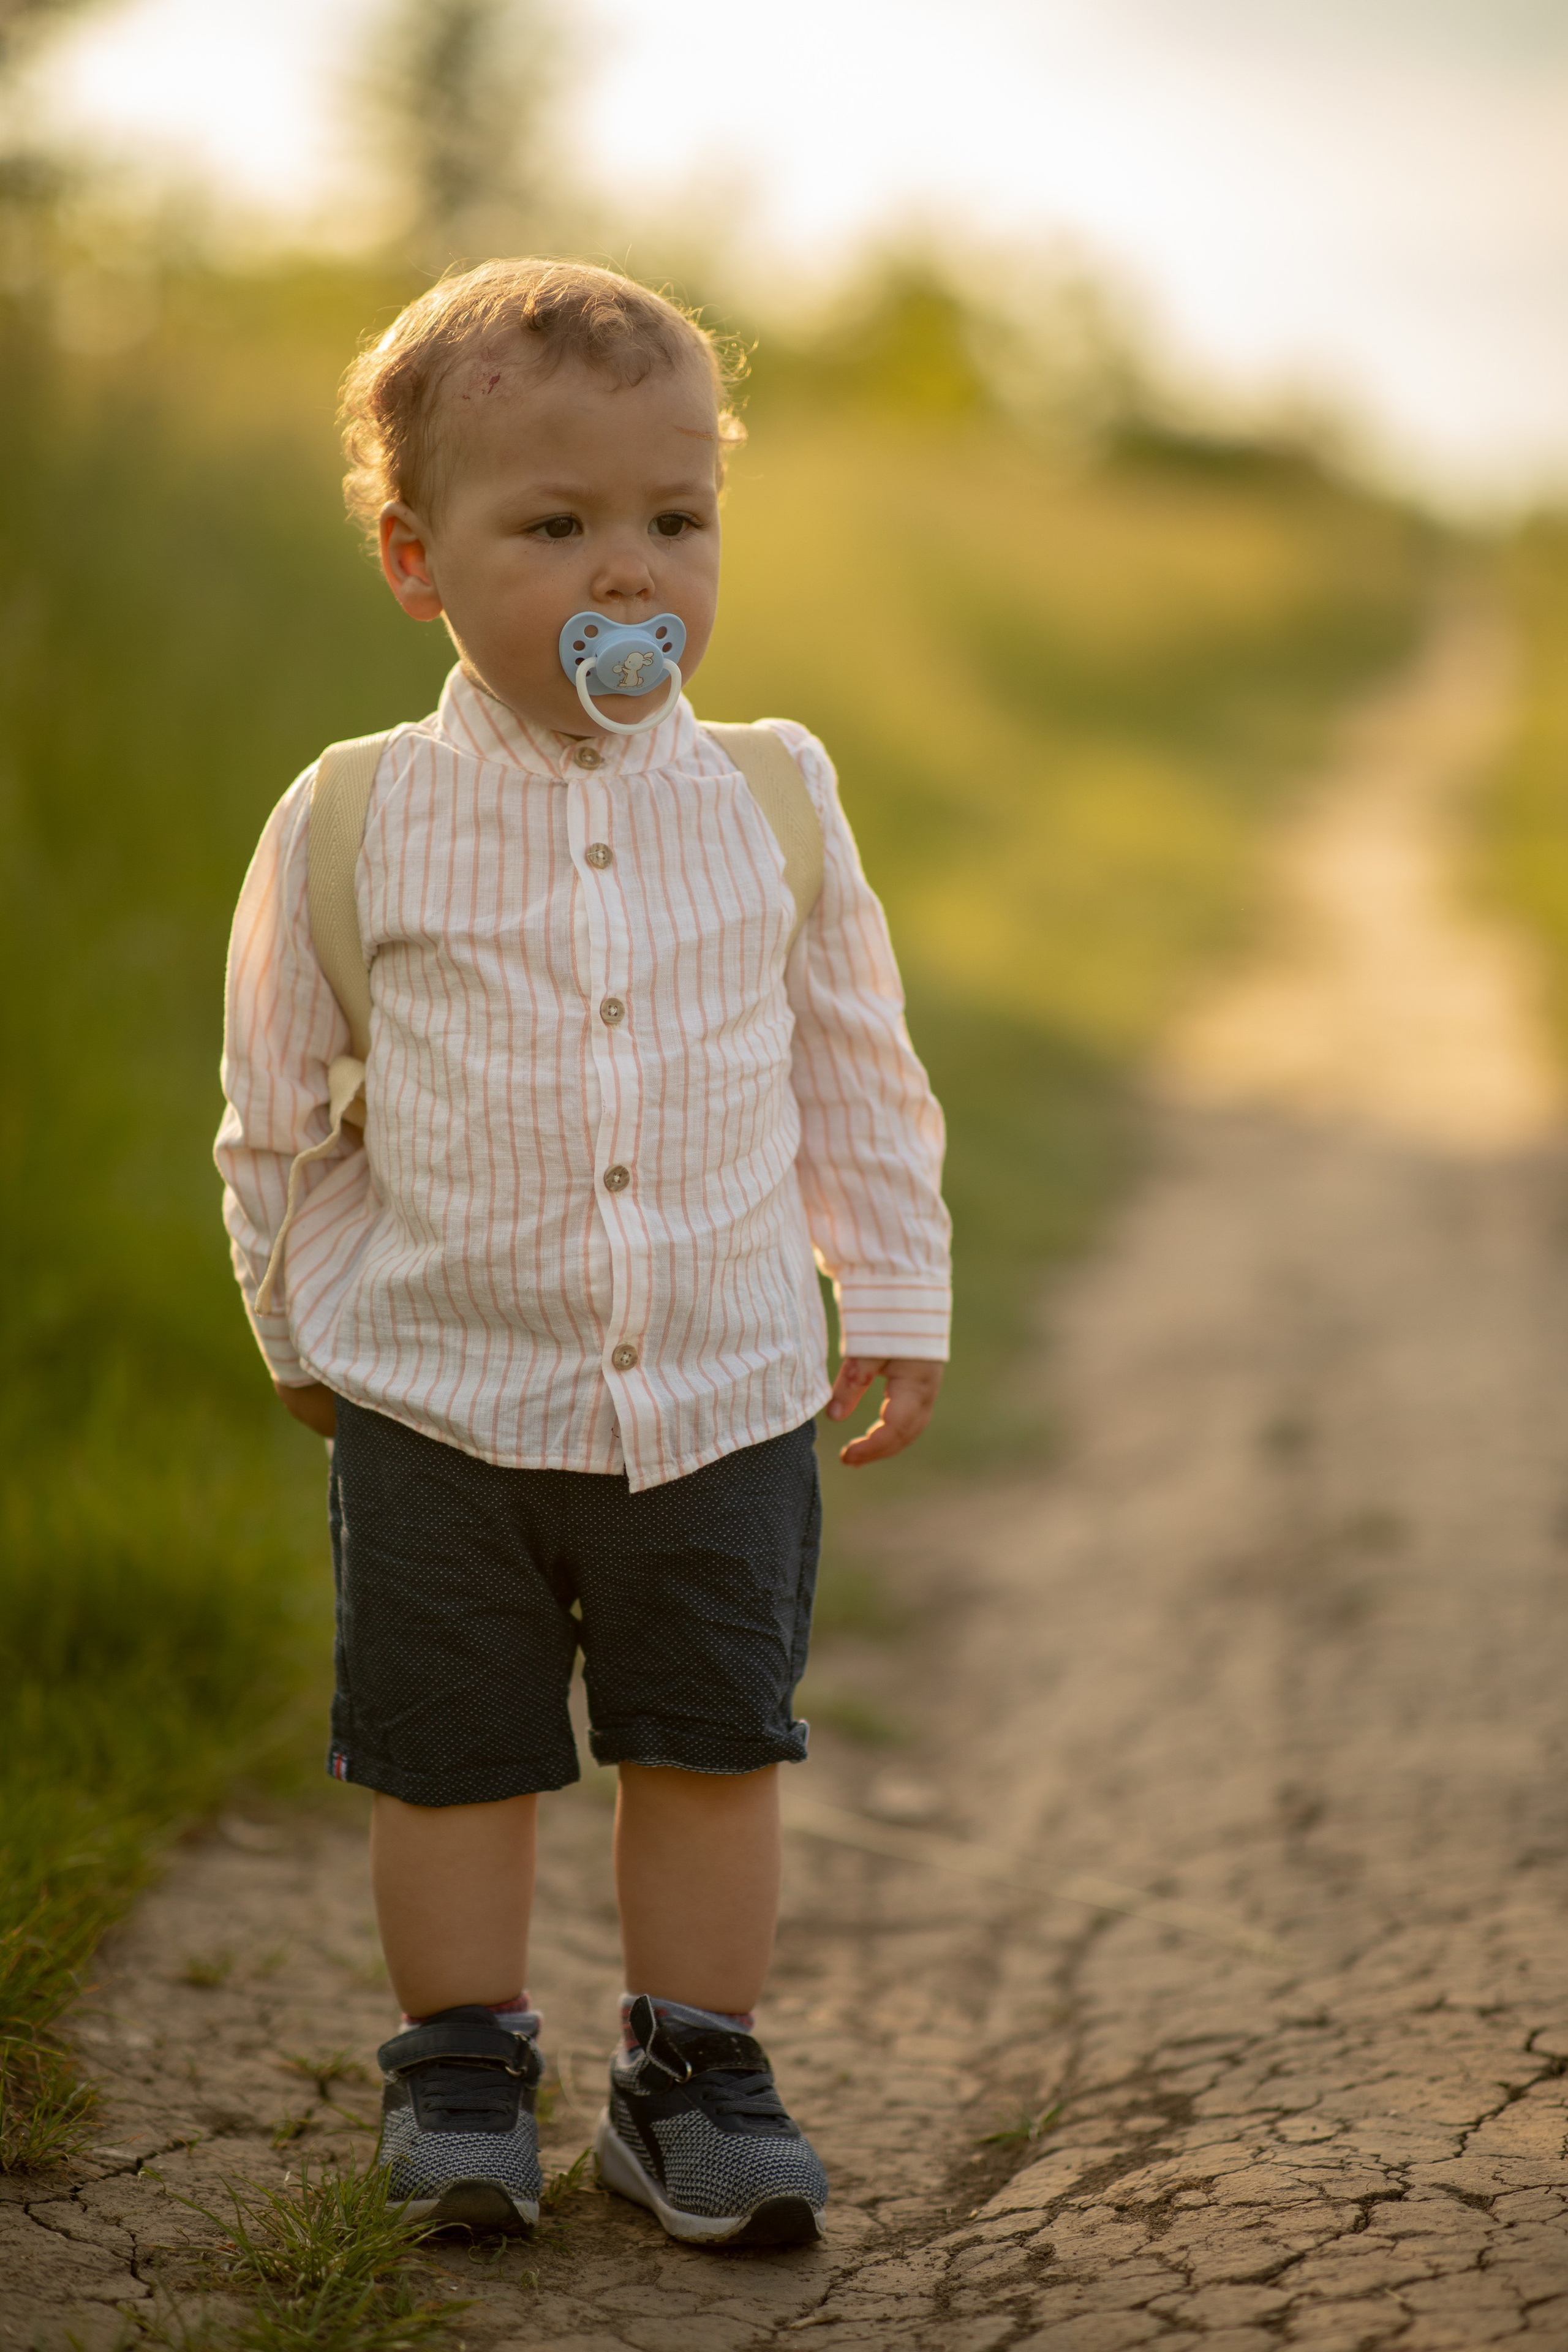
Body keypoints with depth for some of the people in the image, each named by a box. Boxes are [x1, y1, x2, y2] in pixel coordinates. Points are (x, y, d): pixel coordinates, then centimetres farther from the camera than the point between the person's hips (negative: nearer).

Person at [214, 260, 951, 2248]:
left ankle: (693, 2072, 25)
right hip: (441, 1394, -1)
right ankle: (461, 2066, 26)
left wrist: (896, 1305, 10)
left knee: (715, 1744, 9)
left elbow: (859, 1075, 9)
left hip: (727, 1390, 2)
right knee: (450, 1754, 8)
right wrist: (307, 1321, 8)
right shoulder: (355, 830, -7)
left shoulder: (772, 801, -1)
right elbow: (275, 1107, 5)